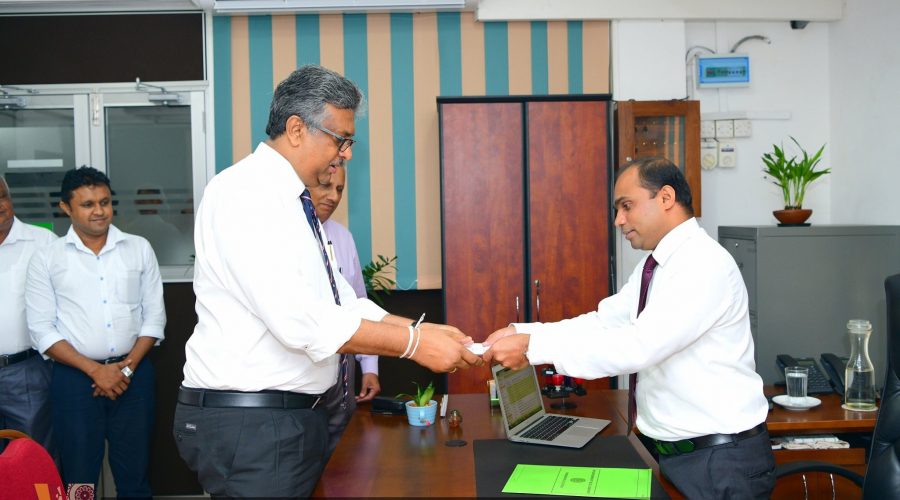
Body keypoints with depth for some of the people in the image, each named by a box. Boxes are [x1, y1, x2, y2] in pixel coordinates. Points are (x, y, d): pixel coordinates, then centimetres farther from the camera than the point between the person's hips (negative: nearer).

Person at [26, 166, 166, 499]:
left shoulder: (139, 249, 6)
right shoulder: (47, 258, 1)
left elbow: (154, 316, 5)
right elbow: (41, 329, -3)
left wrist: (128, 367, -7)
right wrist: (94, 370, -11)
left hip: (133, 374, 1)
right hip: (75, 378, -1)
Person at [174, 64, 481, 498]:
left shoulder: (293, 202, 13)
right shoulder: (244, 192, -16)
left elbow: (341, 303, 13)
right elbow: (296, 319, -26)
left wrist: (422, 330, 1)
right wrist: (414, 344, -22)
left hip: (298, 414, 9)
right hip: (247, 424, -9)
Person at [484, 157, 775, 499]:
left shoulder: (704, 265, -21)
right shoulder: (654, 266, 9)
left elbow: (638, 346, -30)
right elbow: (603, 322, 2)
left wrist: (533, 346, -29)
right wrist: (520, 333, -10)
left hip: (720, 461, -8)